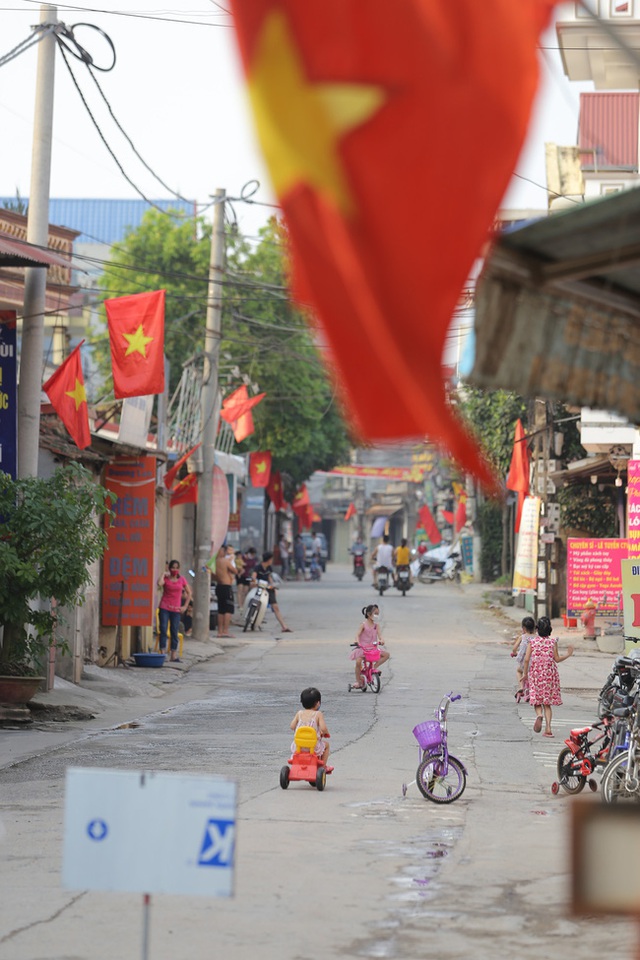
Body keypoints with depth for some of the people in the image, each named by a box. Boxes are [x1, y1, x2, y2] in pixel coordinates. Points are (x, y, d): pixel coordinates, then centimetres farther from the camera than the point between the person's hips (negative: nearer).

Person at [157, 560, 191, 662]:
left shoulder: (182, 579, 7)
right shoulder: (166, 578, -1)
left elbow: (189, 593, 15)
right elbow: (159, 583, -25)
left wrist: (185, 606, 7)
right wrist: (164, 574, -12)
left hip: (176, 609, 2)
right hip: (164, 608, -2)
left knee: (175, 632, 4)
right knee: (163, 630, -7)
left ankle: (174, 655, 9)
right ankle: (162, 653, -7)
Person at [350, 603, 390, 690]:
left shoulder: (376, 625, 4)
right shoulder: (364, 624, -7)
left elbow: (379, 634, -8)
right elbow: (358, 634, -16)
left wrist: (381, 640, -30)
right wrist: (357, 641, -36)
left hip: (373, 648, 4)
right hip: (363, 648, -4)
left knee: (386, 655, -10)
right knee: (358, 662, -25)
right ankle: (358, 681, -12)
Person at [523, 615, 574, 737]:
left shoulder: (532, 641, -3)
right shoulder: (553, 642, -3)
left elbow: (526, 659, -6)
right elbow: (557, 659, -2)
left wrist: (525, 673, 5)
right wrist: (568, 655, 13)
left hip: (535, 673, -1)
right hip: (550, 674, 1)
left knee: (536, 700, 7)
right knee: (547, 702, 7)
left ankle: (539, 714, -26)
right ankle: (548, 728, -3)